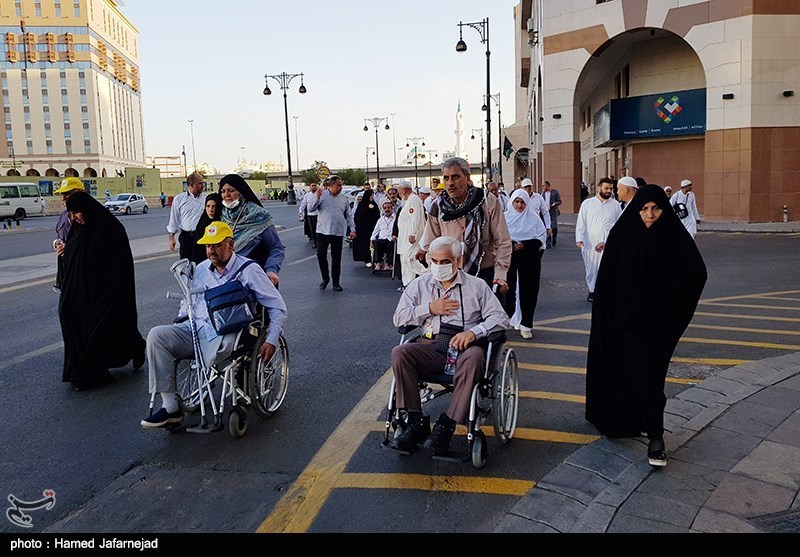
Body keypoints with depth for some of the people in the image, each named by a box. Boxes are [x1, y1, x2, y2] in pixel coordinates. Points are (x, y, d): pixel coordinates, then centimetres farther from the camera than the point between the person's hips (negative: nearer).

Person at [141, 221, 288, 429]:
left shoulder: (249, 270, 1)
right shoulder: (202, 269, 18)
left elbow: (278, 307, 1)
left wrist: (271, 341, -8)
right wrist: (178, 325, 15)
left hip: (224, 335, -5)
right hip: (194, 330, 6)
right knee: (156, 335, -20)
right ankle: (170, 407, -22)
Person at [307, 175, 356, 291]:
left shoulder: (343, 199, 10)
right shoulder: (322, 195, 1)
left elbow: (349, 215, 13)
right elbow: (310, 208, -6)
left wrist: (352, 229, 6)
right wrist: (317, 198, -19)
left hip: (338, 233, 2)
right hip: (323, 231, -2)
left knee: (336, 258, 3)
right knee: (321, 254, -3)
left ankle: (336, 282, 14)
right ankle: (325, 278, 17)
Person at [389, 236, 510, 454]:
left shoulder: (477, 286, 9)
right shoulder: (419, 285, 16)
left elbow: (500, 318, 1)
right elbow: (398, 318, 10)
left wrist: (474, 332, -17)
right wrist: (429, 309, -3)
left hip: (464, 347, -2)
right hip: (431, 348, 2)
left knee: (474, 356, -37)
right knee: (399, 353, -26)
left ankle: (446, 425, -27)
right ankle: (416, 422, -20)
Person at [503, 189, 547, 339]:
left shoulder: (534, 218, 7)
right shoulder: (505, 217, 5)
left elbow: (541, 237, 3)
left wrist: (524, 245, -11)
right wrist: (511, 245, -16)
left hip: (529, 257, 1)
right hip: (508, 257, -1)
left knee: (529, 290, 0)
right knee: (507, 288, -3)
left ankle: (526, 324, 8)